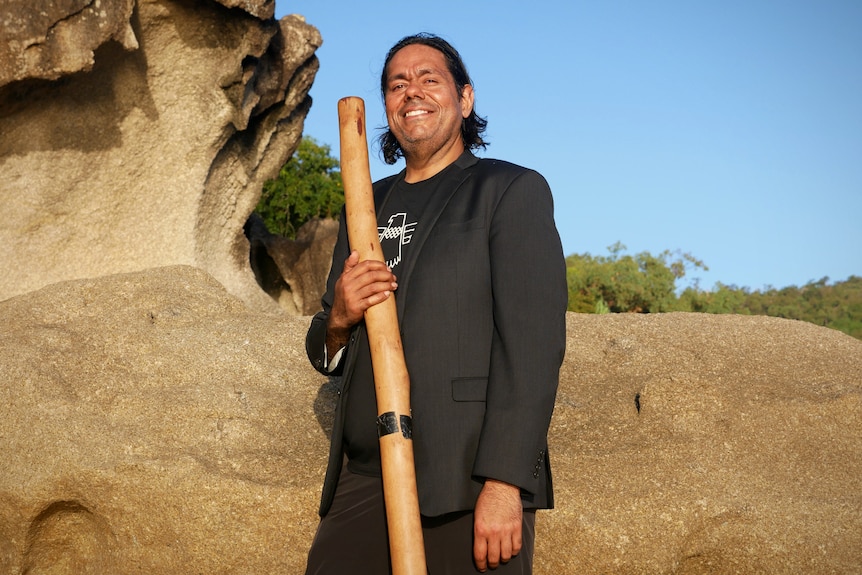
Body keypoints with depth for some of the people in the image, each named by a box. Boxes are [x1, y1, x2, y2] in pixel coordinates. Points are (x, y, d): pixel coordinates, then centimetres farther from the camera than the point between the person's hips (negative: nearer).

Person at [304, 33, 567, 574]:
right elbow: (327, 357, 21)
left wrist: (504, 483, -18)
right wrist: (338, 319, -2)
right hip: (362, 484, 5)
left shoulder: (511, 190, 2)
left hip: (469, 485, -4)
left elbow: (531, 342, -9)